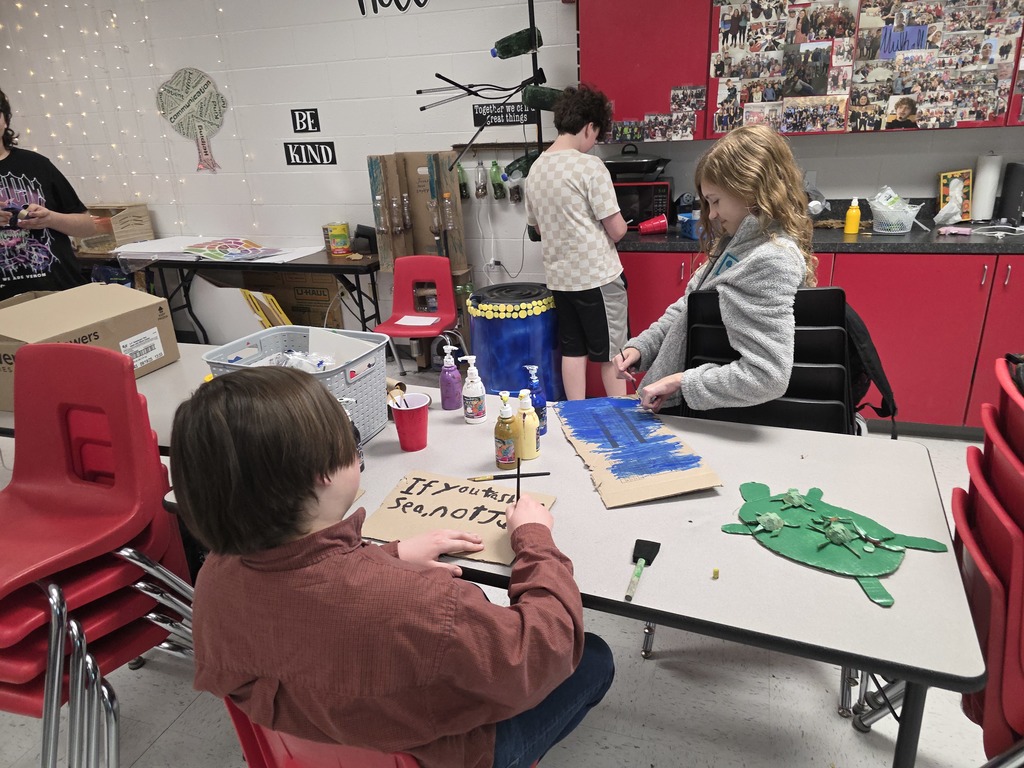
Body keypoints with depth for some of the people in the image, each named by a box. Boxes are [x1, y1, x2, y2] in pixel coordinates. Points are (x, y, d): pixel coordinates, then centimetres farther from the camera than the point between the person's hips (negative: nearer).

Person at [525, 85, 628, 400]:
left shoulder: (536, 168, 6)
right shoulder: (590, 166, -15)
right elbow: (616, 230, -13)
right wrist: (617, 226, 9)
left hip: (559, 277, 6)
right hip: (599, 276, -6)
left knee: (572, 350, 14)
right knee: (612, 354, 6)